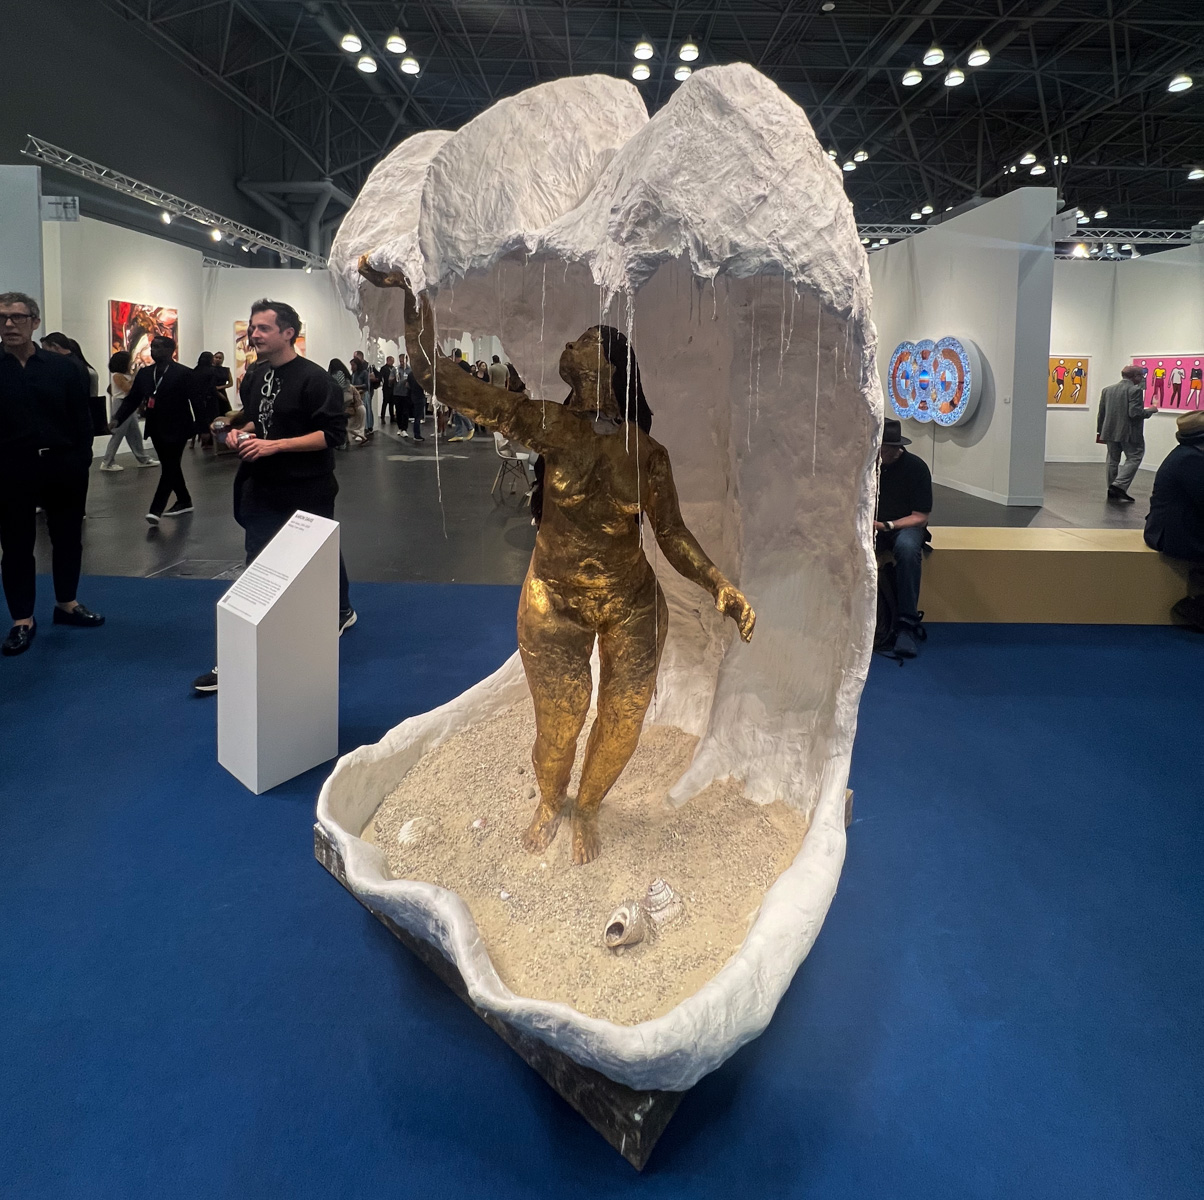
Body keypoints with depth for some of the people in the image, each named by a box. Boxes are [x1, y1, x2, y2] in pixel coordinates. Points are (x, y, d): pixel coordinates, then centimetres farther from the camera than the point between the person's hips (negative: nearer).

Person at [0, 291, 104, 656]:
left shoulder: (63, 368, 3)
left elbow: (82, 419, 4)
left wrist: (82, 460, -6)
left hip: (63, 466, 2)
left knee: (68, 538, 13)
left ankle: (67, 604, 30)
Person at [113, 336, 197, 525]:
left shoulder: (183, 373, -9)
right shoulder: (144, 373, 7)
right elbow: (132, 399, 6)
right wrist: (118, 419, -6)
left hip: (176, 429, -7)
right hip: (156, 429, 7)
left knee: (169, 467, -7)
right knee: (170, 467, 14)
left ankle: (156, 509, -11)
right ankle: (184, 502, 27)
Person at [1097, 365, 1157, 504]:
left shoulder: (1107, 390, 8)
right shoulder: (1135, 390, -12)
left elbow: (1101, 413, 11)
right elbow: (1134, 413, -19)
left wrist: (1100, 431, 19)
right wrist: (1150, 411, -2)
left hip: (1110, 432, 7)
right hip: (1129, 433, -6)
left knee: (1112, 460, 11)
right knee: (1134, 458, 2)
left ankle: (1113, 492, 15)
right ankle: (1119, 486, -12)